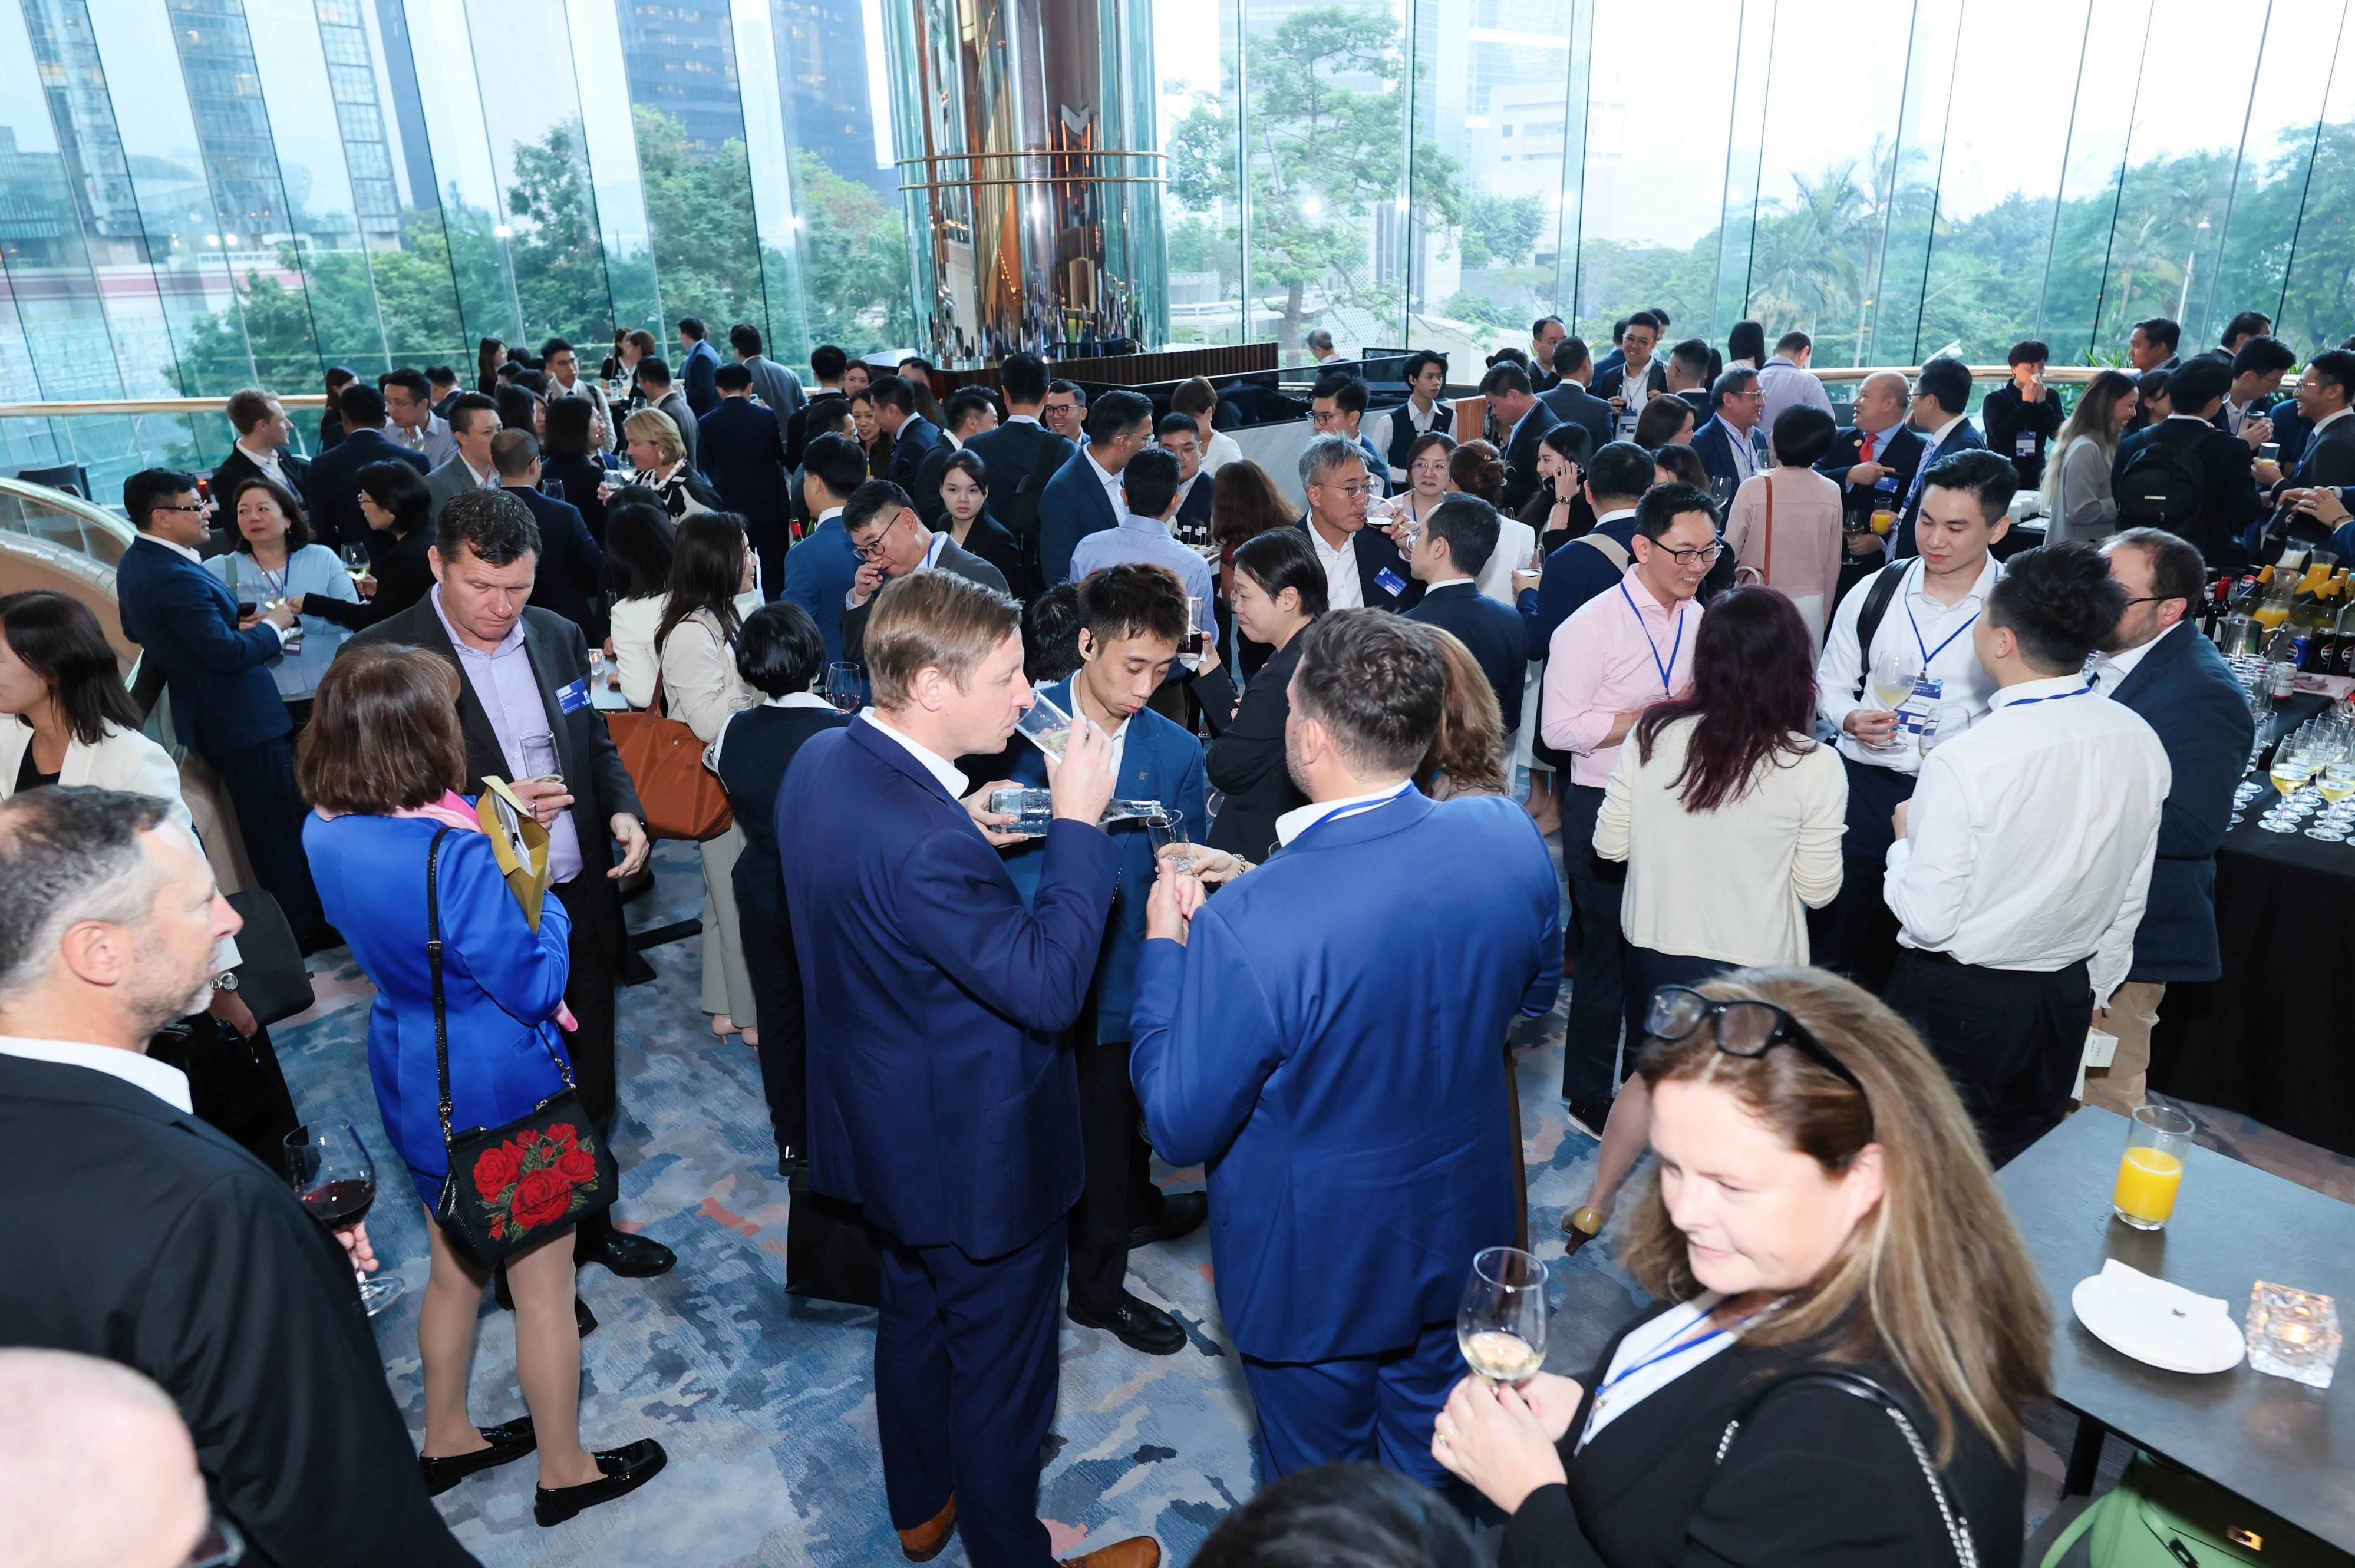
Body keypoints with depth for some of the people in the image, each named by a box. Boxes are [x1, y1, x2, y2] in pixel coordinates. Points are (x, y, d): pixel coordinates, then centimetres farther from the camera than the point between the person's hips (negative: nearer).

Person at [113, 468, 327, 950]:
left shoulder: (134, 564, 6)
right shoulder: (177, 578, -26)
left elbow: (139, 631, 16)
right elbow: (229, 655, -26)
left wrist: (233, 625, 6)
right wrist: (273, 625, -8)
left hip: (202, 717, 10)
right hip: (241, 719, -10)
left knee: (263, 822, 20)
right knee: (280, 825, 1)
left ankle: (289, 914, 32)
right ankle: (305, 929, 10)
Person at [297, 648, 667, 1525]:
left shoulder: (325, 831, -6)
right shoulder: (449, 850, -31)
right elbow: (534, 986, -22)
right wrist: (548, 906, -7)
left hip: (412, 1079, 8)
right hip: (501, 1087, -7)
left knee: (455, 1267, 27)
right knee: (543, 1286, 12)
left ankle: (446, 1439, 46)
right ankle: (565, 1471, 31)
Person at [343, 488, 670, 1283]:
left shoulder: (559, 636, 3)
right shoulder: (380, 656, -14)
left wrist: (624, 810, -5)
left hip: (578, 909, 5)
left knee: (589, 1093, 21)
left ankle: (588, 1224, 44)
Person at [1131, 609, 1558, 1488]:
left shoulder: (1250, 924, -36)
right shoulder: (1510, 838, -18)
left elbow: (1181, 1127, -22)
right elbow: (1535, 993, 2)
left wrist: (1164, 946, -12)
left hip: (1316, 1268, -5)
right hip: (1463, 1234, 5)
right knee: (1436, 1479, 31)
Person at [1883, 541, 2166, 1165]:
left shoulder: (1964, 762, -27)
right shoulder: (2140, 742, -6)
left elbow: (1929, 921, -22)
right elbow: (2131, 897, 6)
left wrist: (1906, 838, -4)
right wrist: (2093, 990, 20)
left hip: (1956, 1001, -6)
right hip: (2067, 997, 6)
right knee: (2022, 1168, 23)